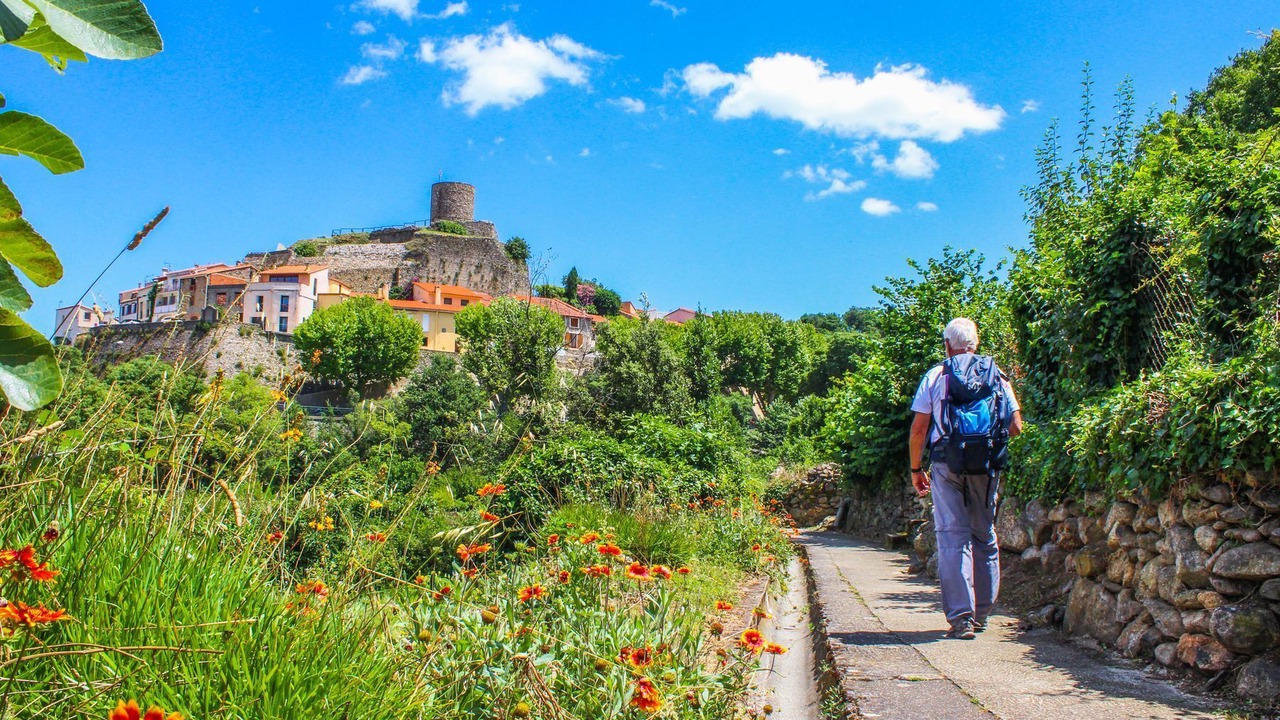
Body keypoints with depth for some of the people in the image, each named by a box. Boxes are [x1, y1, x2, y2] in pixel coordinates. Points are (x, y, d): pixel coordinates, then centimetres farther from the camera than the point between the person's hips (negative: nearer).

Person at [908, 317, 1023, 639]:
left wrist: (916, 469, 8)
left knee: (953, 537, -1)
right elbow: (1015, 426, 3)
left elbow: (918, 427, -2)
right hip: (986, 466, 2)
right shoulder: (998, 376, 7)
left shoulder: (936, 375, 2)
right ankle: (981, 613, 21)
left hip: (947, 464, -2)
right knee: (985, 537, 14)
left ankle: (961, 616, -8)